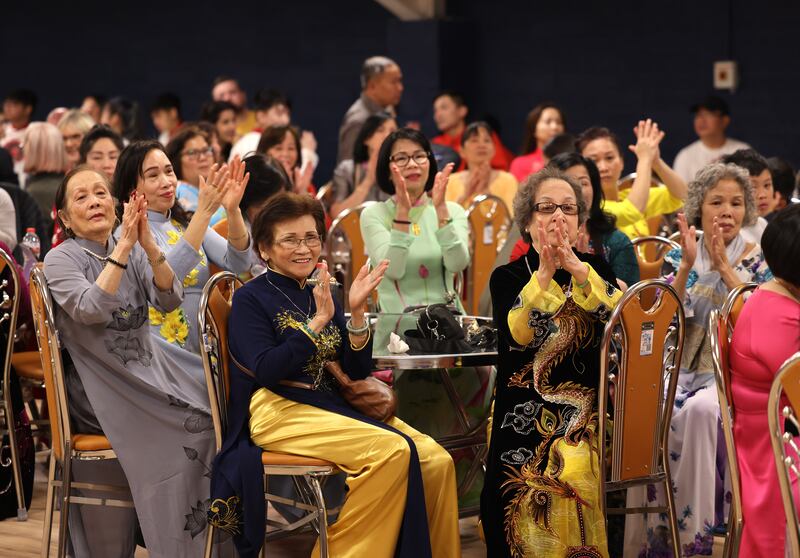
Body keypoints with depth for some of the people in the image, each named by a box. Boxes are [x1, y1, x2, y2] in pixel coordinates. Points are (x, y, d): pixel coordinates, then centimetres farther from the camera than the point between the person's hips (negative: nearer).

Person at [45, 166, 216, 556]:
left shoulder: (132, 252, 10)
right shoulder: (61, 260, -5)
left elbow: (169, 300, -8)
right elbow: (90, 309, -24)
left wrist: (148, 244, -22)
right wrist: (123, 246, -27)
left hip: (147, 371, 6)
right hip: (100, 388, -5)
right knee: (193, 420, -22)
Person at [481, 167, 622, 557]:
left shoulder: (595, 268, 12)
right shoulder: (507, 277, 7)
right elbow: (517, 335, -13)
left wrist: (576, 266, -19)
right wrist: (545, 271, -21)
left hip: (586, 406, 1)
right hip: (524, 408, 0)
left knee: (572, 470, -30)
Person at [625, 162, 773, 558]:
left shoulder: (759, 260, 4)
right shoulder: (678, 256, 10)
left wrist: (723, 265, -14)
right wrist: (687, 265, -12)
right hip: (683, 368, 2)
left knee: (699, 409, -36)